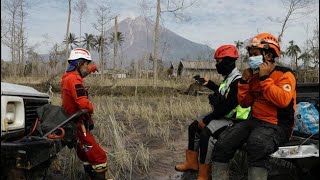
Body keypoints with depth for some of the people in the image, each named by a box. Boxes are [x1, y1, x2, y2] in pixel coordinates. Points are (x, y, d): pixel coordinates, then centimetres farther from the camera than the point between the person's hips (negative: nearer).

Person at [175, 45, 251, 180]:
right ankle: (192, 162, 19)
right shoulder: (229, 77, 9)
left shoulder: (237, 82, -23)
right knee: (193, 127, 9)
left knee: (206, 133, -31)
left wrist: (205, 119, -20)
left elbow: (226, 107, -26)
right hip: (221, 115, 11)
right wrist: (209, 83, 25)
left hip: (232, 120, -11)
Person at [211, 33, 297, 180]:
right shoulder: (254, 76, 13)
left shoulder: (285, 75, -7)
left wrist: (265, 78, -20)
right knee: (223, 144, -11)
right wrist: (244, 81, 1)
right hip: (255, 121, 7)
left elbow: (283, 101, -25)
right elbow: (245, 103, 14)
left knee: (257, 144, -39)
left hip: (277, 126, -6)